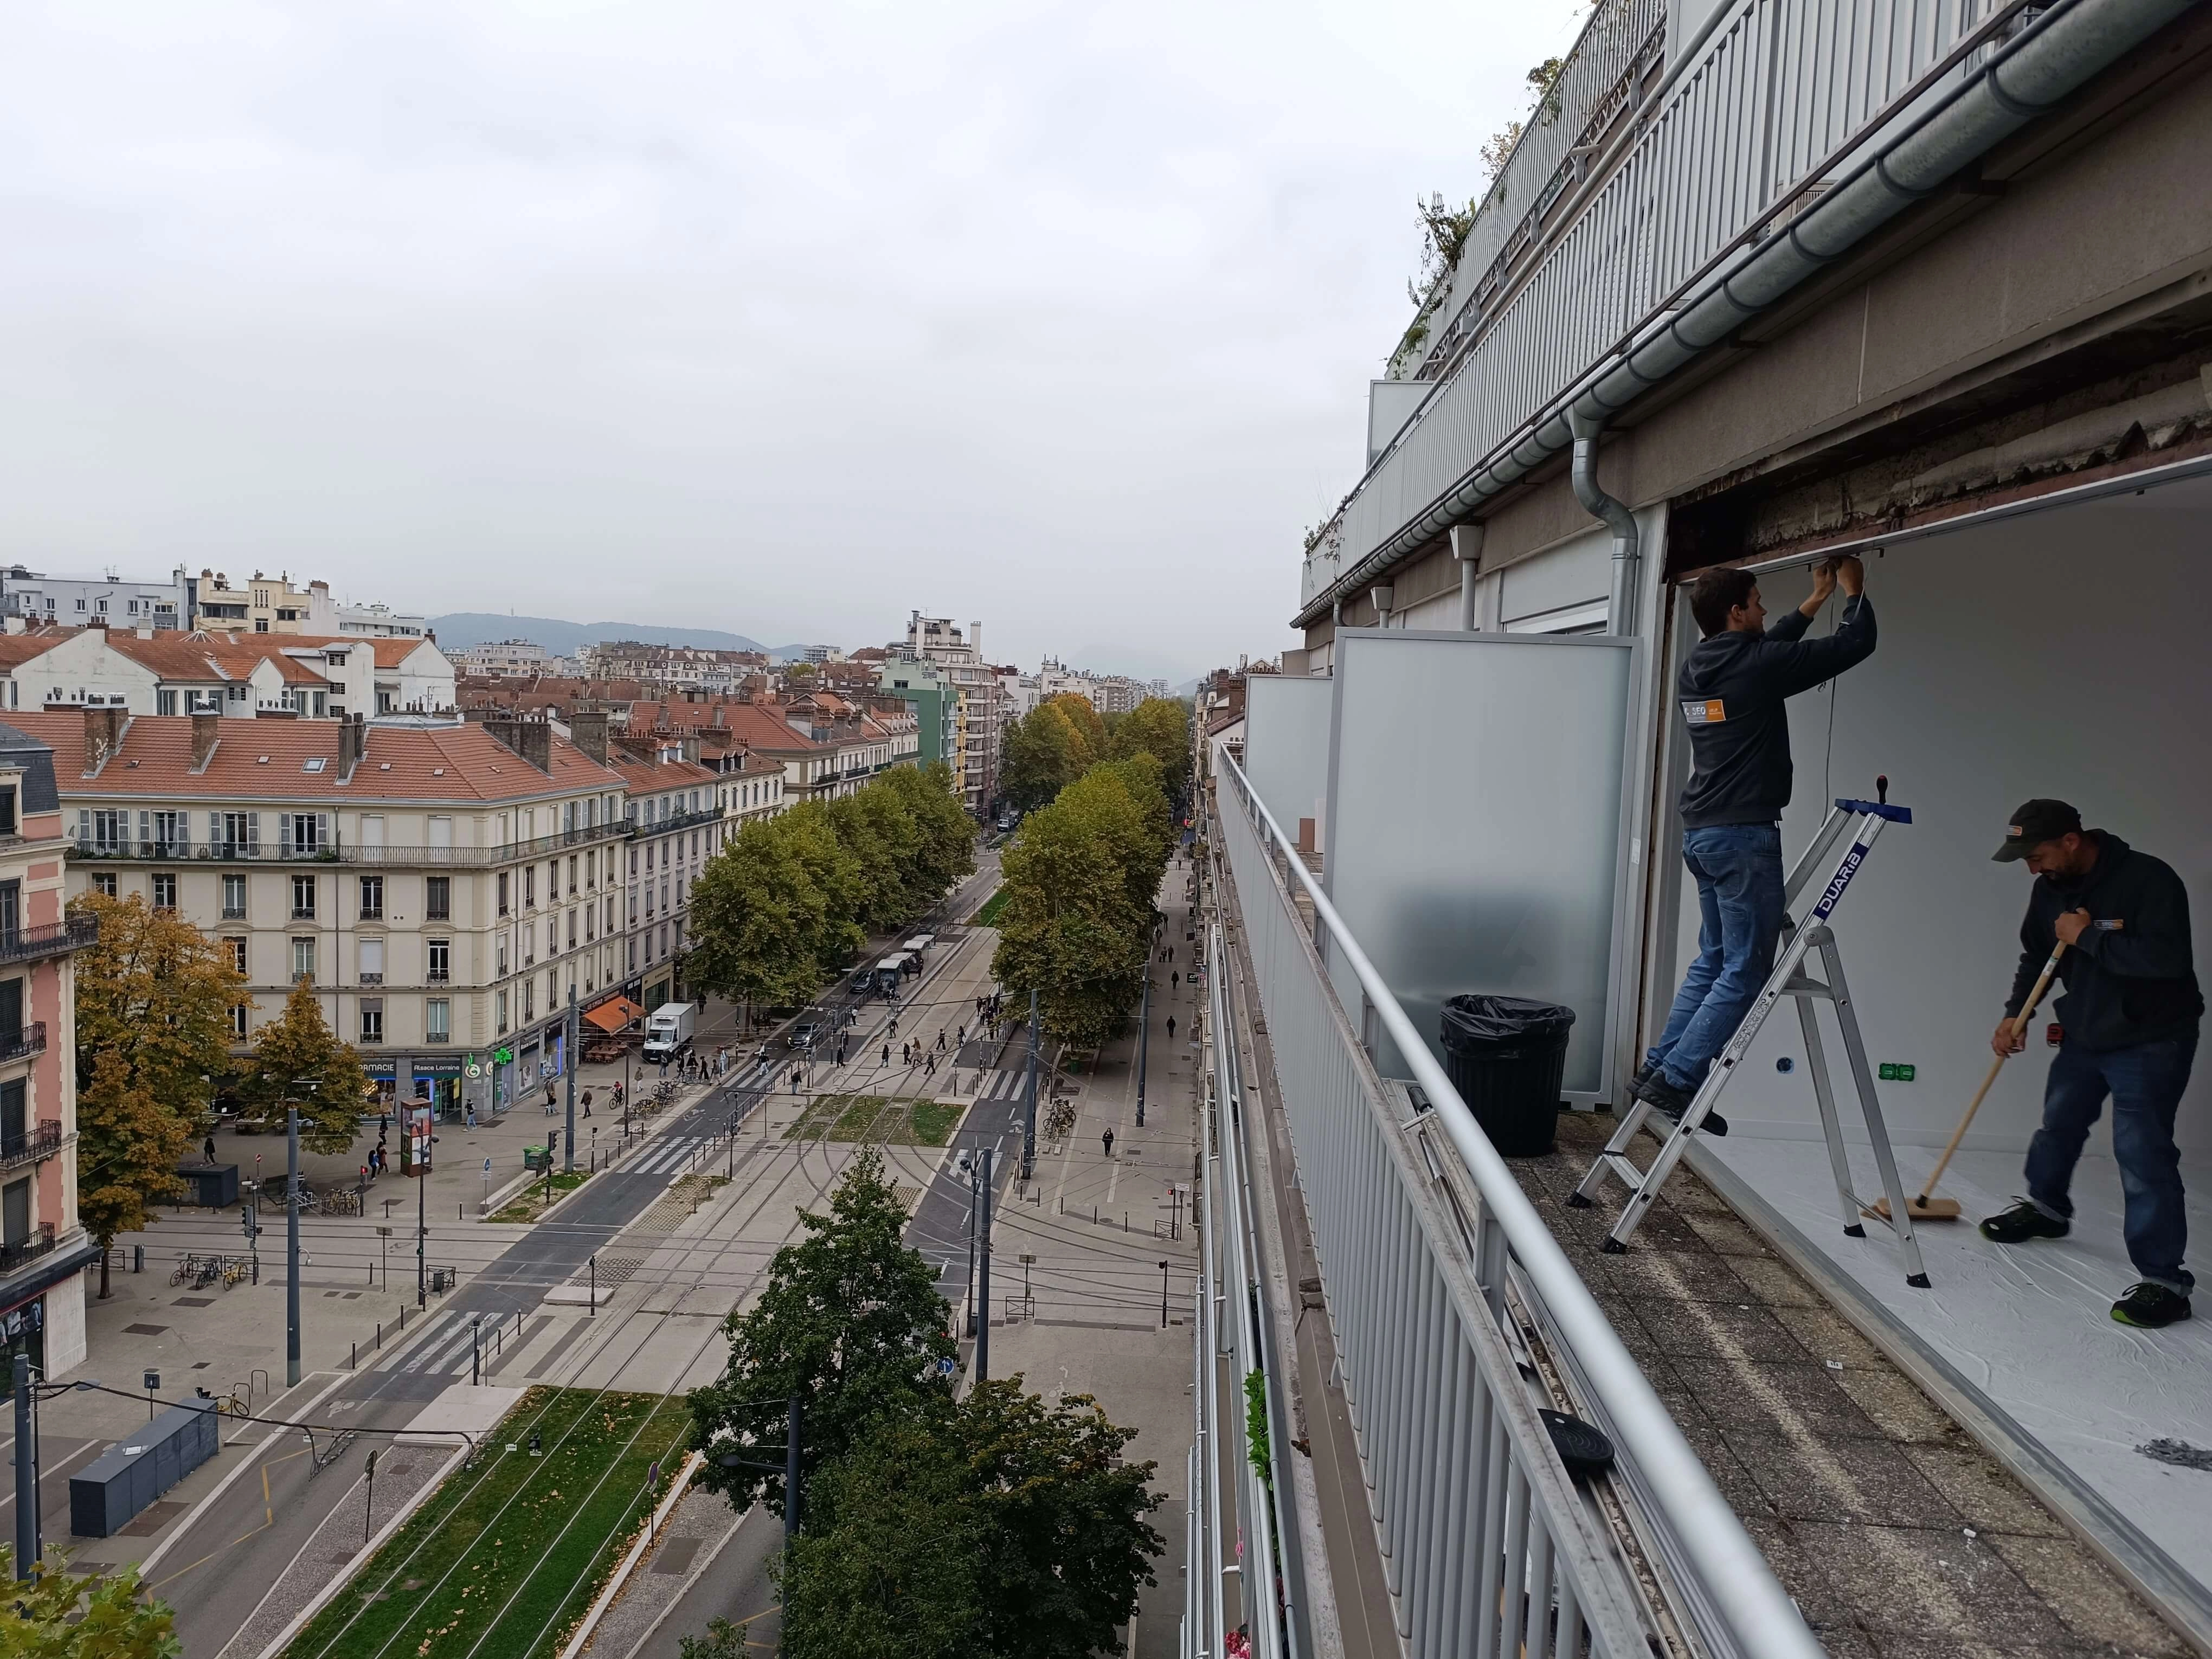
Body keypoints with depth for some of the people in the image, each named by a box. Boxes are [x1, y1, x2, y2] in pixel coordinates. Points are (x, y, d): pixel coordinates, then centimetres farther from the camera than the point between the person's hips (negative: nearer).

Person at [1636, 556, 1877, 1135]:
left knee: (1715, 959, 16)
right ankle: (1676, 1078, -7)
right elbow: (1856, 644, -3)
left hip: (1701, 831, 9)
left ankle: (1658, 1067, 14)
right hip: (1744, 834, -9)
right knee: (1746, 970, -4)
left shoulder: (1696, 666, 11)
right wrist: (1854, 591, 16)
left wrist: (1816, 601, 38)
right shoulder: (1756, 665, -12)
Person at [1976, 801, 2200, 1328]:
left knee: (2142, 1154, -13)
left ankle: (2165, 1282, -7)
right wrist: (2014, 1014, 1)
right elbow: (2036, 955, 13)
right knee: (2058, 1125, 23)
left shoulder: (2149, 880, -23)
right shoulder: (2050, 889, 0)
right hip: (2084, 1036, 8)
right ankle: (2046, 1208, 47)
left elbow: (2167, 958, -34)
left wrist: (2088, 936, -27)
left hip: (2150, 1043, -8)